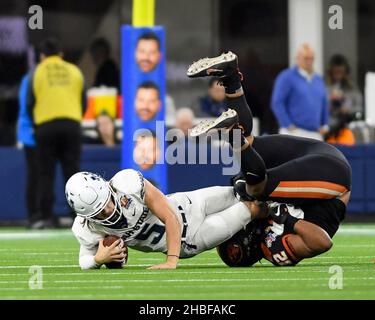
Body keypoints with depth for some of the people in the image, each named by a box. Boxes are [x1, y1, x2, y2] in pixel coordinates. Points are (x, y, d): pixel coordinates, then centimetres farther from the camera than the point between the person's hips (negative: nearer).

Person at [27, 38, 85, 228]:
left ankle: (47, 217, -4)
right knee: (72, 171, 3)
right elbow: (83, 101, 14)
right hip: (72, 124, 2)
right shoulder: (74, 71, 13)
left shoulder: (37, 72, 7)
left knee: (46, 173, 2)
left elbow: (30, 103, 5)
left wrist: (35, 126, 18)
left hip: (46, 125, -2)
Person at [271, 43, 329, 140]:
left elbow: (324, 103, 27)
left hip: (315, 135, 7)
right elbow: (277, 103, -8)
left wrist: (324, 124, 14)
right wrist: (289, 126, -13)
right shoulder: (287, 77, -2)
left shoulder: (318, 80, 18)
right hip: (295, 133, -7)